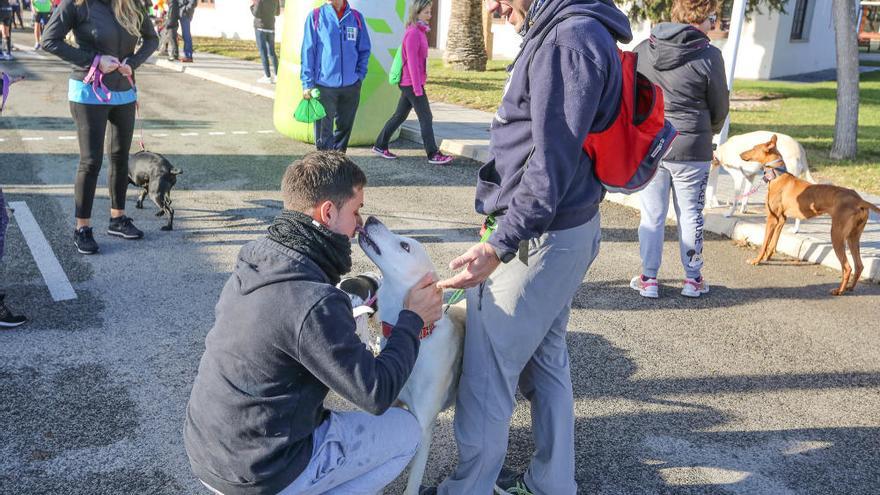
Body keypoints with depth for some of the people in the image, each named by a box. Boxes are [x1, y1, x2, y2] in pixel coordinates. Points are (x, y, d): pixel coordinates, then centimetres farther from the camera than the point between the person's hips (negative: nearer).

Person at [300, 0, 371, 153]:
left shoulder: (356, 17, 5)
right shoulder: (316, 16, -1)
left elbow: (364, 50, 11)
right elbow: (308, 51, -2)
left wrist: (360, 75, -1)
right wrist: (307, 83, -7)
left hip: (351, 85, 3)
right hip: (324, 85, -3)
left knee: (345, 127, 12)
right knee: (323, 131, 0)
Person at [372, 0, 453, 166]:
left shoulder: (419, 32, 12)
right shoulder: (413, 33, -16)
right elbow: (412, 62, -19)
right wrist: (418, 88, -19)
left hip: (409, 84, 9)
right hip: (412, 83, -9)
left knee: (400, 116, 16)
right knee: (426, 118, -4)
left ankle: (380, 146, 24)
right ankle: (433, 155, 1)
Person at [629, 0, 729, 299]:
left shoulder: (643, 49, 0)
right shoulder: (708, 56, -9)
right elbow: (720, 108, 1)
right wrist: (708, 132, 21)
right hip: (692, 150, -2)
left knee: (652, 215, 10)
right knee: (690, 215, 11)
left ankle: (648, 279, 15)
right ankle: (693, 279, 21)